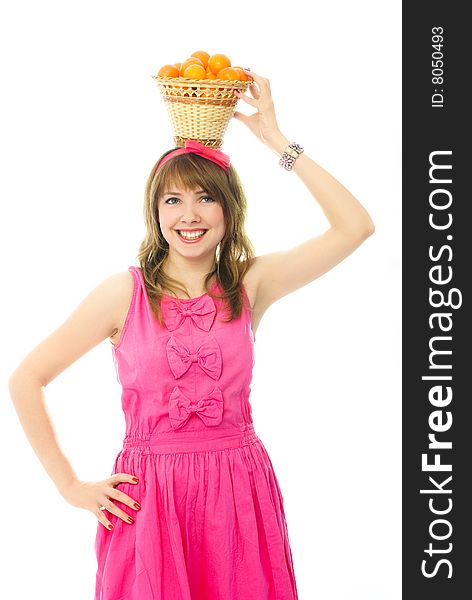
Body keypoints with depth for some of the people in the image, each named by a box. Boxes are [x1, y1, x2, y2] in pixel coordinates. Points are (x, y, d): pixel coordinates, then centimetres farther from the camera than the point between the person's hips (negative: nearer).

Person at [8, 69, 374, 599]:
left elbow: (355, 226, -7)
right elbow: (24, 380, 1)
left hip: (240, 493, 2)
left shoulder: (249, 285, 1)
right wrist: (70, 487, 0)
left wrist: (275, 139, -5)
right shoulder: (125, 293, -4)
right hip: (149, 494, -2)